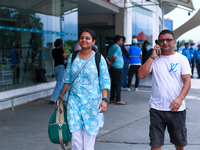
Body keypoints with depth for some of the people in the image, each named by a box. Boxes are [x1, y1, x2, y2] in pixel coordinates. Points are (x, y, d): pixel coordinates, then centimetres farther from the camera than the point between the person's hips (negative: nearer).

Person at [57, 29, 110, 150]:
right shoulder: (73, 57, 6)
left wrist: (104, 99, -15)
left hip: (92, 102, -2)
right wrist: (62, 96, 12)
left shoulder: (99, 58, -4)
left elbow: (105, 81, -5)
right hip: (74, 101, 3)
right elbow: (68, 78, 13)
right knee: (75, 139, -2)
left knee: (89, 135, 4)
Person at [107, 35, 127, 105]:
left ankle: (112, 99, 15)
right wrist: (112, 63, -11)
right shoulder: (117, 47, -12)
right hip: (117, 68, -9)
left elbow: (108, 58, 17)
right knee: (118, 84, -5)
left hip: (112, 68, 9)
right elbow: (114, 56, -25)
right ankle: (118, 100, -4)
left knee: (113, 84, 12)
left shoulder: (111, 47, 18)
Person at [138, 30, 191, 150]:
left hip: (176, 108, 0)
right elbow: (141, 75, -6)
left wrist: (180, 99, -20)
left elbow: (187, 81, -5)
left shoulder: (181, 59, 4)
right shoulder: (154, 59, 7)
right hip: (157, 108, 0)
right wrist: (152, 57, -8)